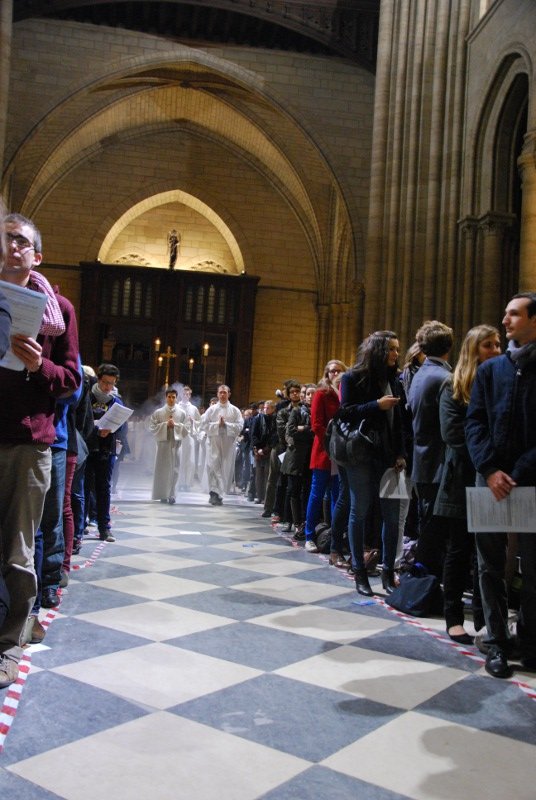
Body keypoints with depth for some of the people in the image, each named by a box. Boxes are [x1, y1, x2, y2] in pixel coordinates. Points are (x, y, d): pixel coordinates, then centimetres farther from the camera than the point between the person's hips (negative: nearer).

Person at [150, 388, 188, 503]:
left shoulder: (182, 413, 7)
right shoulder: (158, 412, 5)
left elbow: (186, 429, 5)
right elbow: (152, 427, 0)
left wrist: (175, 425, -10)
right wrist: (166, 424, -10)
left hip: (176, 443, 0)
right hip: (163, 442, 0)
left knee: (174, 470, -1)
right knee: (162, 469, 2)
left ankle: (171, 495, 4)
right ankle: (163, 495, 9)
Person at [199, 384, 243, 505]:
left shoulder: (235, 410, 6)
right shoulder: (211, 409, 7)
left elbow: (239, 426, -3)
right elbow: (203, 424, -1)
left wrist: (226, 424, -13)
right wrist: (217, 424, -10)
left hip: (229, 444, 1)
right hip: (213, 443, -1)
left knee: (226, 468, 3)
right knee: (213, 467, -9)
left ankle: (219, 493, 16)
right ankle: (214, 493, -9)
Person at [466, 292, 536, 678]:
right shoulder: (490, 369, 11)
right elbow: (474, 423, 4)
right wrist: (490, 469, -9)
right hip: (490, 479, 3)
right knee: (491, 565, 7)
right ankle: (498, 641, 19)